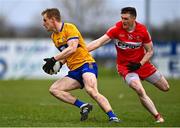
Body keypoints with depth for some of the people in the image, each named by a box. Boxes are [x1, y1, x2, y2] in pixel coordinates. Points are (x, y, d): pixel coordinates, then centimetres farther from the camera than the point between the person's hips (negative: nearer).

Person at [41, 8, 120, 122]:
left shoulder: (69, 27, -7)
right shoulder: (54, 36, 18)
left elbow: (72, 49, -21)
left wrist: (54, 59, -21)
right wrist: (60, 63, 6)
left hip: (86, 64, -9)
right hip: (74, 71, 9)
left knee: (91, 91, -32)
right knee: (54, 89, -7)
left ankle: (113, 117, -34)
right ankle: (83, 106, -12)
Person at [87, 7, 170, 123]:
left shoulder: (143, 30, -12)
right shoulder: (117, 29, -18)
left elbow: (150, 51, -3)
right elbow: (99, 42, -22)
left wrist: (140, 64, -17)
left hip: (142, 64, 3)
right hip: (125, 66, -3)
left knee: (165, 88, 8)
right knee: (140, 91, -26)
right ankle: (158, 116, -15)